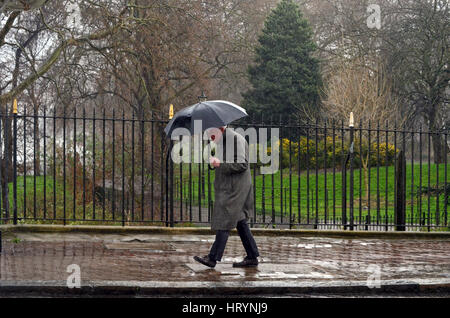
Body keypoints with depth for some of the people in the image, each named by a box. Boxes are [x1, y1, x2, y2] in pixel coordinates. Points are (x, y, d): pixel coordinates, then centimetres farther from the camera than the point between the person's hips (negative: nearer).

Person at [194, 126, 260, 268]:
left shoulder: (235, 139, -13)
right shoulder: (220, 142, 17)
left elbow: (242, 165, -19)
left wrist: (220, 165, -21)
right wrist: (214, 163, 2)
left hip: (235, 188, -10)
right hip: (226, 188, 10)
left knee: (224, 221, -9)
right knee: (240, 222, 9)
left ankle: (213, 257, -9)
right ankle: (252, 257, 13)